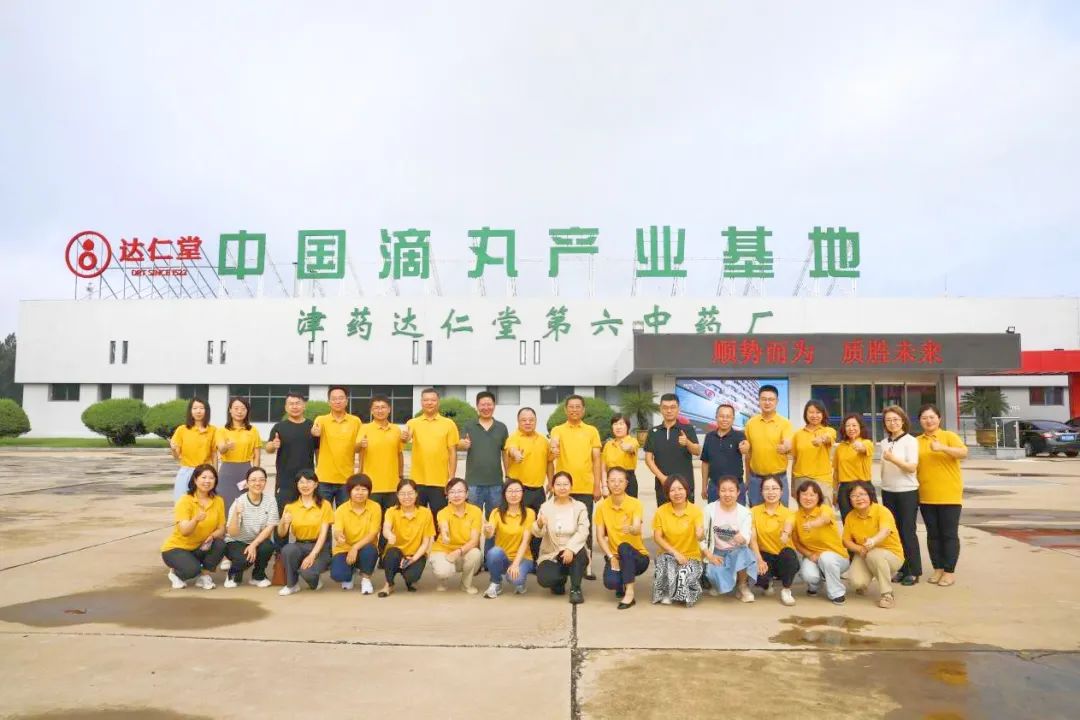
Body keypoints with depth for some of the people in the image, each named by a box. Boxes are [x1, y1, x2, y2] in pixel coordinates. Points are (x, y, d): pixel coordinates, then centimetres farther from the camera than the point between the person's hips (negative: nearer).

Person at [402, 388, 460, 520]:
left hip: (440, 482, -1)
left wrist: (451, 479, -4)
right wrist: (404, 437, -39)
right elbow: (406, 438, -15)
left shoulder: (448, 424, 2)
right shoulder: (413, 423, 5)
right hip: (418, 481, 1)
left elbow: (453, 452, 1)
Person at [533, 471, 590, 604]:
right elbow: (538, 534, -11)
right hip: (550, 555, 1)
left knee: (579, 550, -35)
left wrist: (570, 548, -32)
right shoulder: (545, 507, 1)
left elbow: (583, 531, -15)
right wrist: (539, 524, -35)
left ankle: (575, 589, -14)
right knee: (544, 579, -27)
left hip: (572, 553, -1)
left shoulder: (580, 506, 0)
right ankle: (560, 580, 11)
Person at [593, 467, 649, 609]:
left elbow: (637, 530, -28)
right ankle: (621, 583, 11)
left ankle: (629, 593, -24)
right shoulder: (602, 506, -3)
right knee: (610, 583, -28)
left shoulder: (635, 503, -11)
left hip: (637, 556, -2)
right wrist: (611, 557, -17)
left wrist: (631, 529, -52)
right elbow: (600, 536, -4)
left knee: (624, 547, -36)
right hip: (614, 555, 2)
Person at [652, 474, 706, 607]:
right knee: (666, 561, -34)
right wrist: (675, 553, -16)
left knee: (685, 578, -28)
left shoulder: (696, 510, -9)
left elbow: (700, 536, -20)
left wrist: (701, 534, -45)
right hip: (668, 554, 1)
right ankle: (665, 592, -5)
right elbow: (657, 537, -5)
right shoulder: (661, 511, -5)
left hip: (691, 556, 0)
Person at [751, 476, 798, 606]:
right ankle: (766, 583, 11)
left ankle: (786, 590, -7)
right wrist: (759, 560, -21)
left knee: (789, 553, -35)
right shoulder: (754, 511, -2)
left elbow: (788, 527, -32)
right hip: (764, 555, 0)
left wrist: (785, 534, -56)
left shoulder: (788, 512, -7)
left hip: (783, 557, 0)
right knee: (758, 574, -31)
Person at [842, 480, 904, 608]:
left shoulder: (882, 511, -21)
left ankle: (887, 594, -19)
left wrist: (873, 541, -62)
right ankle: (863, 584, 16)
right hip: (863, 555, 4)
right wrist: (860, 549, -20)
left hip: (891, 554, -3)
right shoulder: (850, 516, -5)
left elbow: (885, 531, -40)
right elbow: (846, 541, 2)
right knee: (857, 582, -26)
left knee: (874, 554, -39)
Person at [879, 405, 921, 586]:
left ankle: (913, 571, 7)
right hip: (888, 492, 5)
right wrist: (883, 486, 13)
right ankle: (900, 569, 15)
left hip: (907, 492, -5)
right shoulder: (884, 442, 9)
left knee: (907, 531, -2)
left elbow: (912, 467, -15)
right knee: (894, 531, 7)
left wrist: (893, 458, -27)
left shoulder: (910, 441, -7)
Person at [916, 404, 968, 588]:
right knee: (933, 534, 10)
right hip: (926, 496, 4)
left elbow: (964, 452, -19)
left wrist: (942, 448, -33)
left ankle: (950, 571, 9)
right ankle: (938, 569, 19)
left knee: (949, 534, 2)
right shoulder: (917, 442, 8)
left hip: (949, 495, -4)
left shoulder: (949, 436, -2)